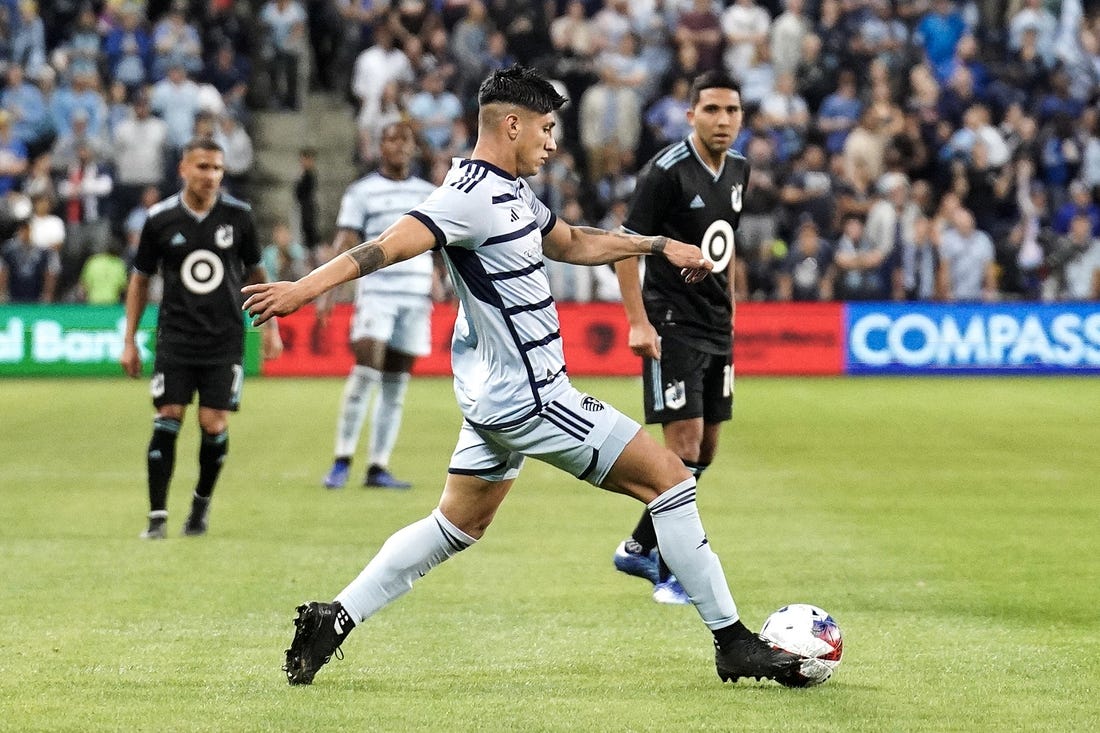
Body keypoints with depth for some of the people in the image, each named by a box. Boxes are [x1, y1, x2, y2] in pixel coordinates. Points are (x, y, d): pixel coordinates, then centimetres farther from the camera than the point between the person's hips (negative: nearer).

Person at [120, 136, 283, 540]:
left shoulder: (238, 215, 0)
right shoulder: (160, 219, -2)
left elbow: (256, 272, 12)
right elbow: (140, 279, 8)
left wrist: (271, 327, 8)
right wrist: (129, 341, 6)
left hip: (224, 339, 0)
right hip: (175, 336, 0)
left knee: (214, 426, -4)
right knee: (168, 420, -8)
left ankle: (201, 504, 19)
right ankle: (157, 517, -4)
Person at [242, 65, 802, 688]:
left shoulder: (511, 191, 11)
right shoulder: (473, 195, -19)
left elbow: (570, 243, 27)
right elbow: (392, 245, -28)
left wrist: (657, 246, 27)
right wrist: (308, 287, -37)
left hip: (496, 397, 10)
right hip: (531, 400, -10)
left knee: (457, 525, 17)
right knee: (670, 477, -3)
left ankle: (333, 620, 13)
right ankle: (734, 644, 1)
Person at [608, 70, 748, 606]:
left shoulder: (737, 170, 10)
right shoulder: (667, 170, -14)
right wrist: (638, 322, -19)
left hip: (717, 327, 8)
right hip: (673, 326, -8)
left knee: (706, 449, 11)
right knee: (684, 445, -12)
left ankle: (638, 548, 24)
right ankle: (670, 572, -5)